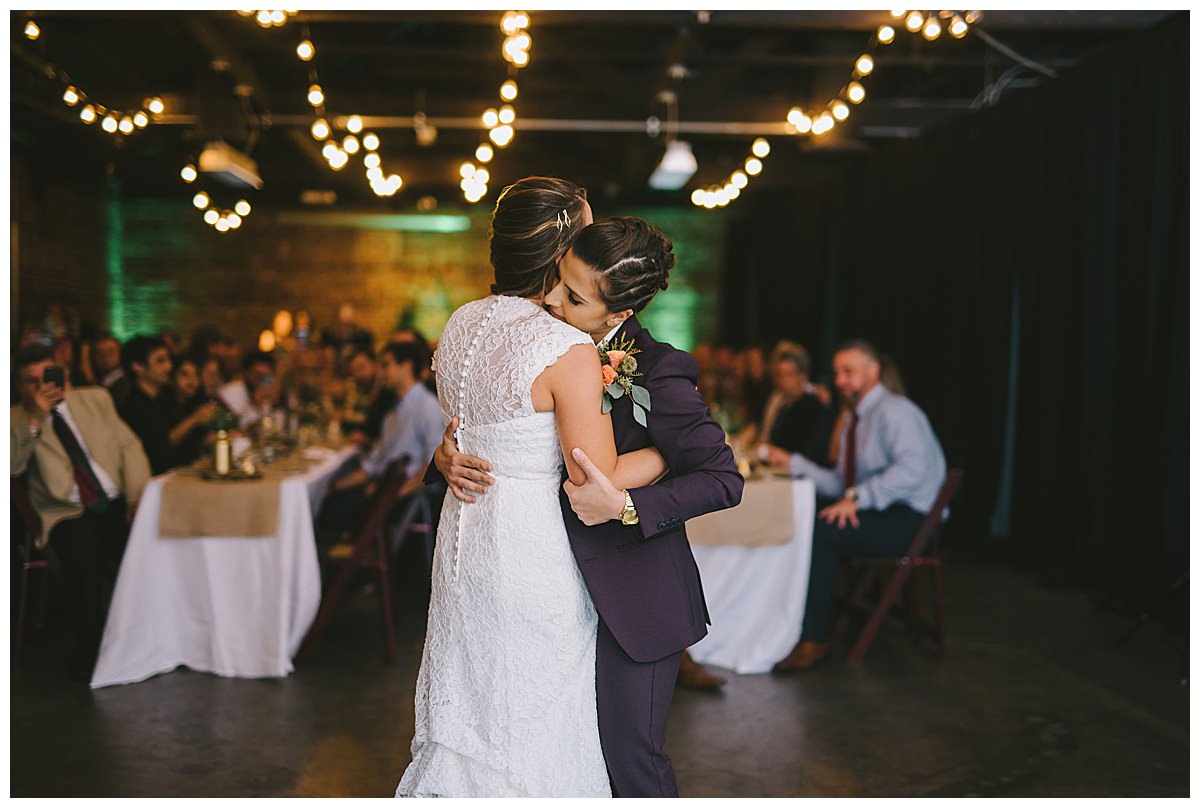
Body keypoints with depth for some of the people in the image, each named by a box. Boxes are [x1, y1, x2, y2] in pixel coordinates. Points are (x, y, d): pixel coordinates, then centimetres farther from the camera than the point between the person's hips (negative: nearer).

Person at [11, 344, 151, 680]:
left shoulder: (95, 399, 13)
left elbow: (129, 445, 9)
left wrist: (138, 498, -4)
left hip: (117, 504, 2)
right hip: (68, 515, -2)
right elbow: (13, 466, -9)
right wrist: (34, 419, -19)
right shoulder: (18, 419, 7)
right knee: (83, 552, -33)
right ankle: (89, 651, -13)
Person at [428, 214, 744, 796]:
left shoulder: (659, 371, -20)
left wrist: (623, 505, -26)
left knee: (630, 759, 6)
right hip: (566, 587, 6)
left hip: (633, 599, -6)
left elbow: (725, 479, -17)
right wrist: (449, 454, -8)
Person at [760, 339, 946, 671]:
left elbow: (913, 469, -27)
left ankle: (814, 641, -18)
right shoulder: (856, 421, 19)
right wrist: (791, 462, 12)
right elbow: (839, 484, 19)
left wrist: (856, 498, -27)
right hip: (876, 511, 9)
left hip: (909, 519, -9)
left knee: (818, 531, -26)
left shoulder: (893, 411, -10)